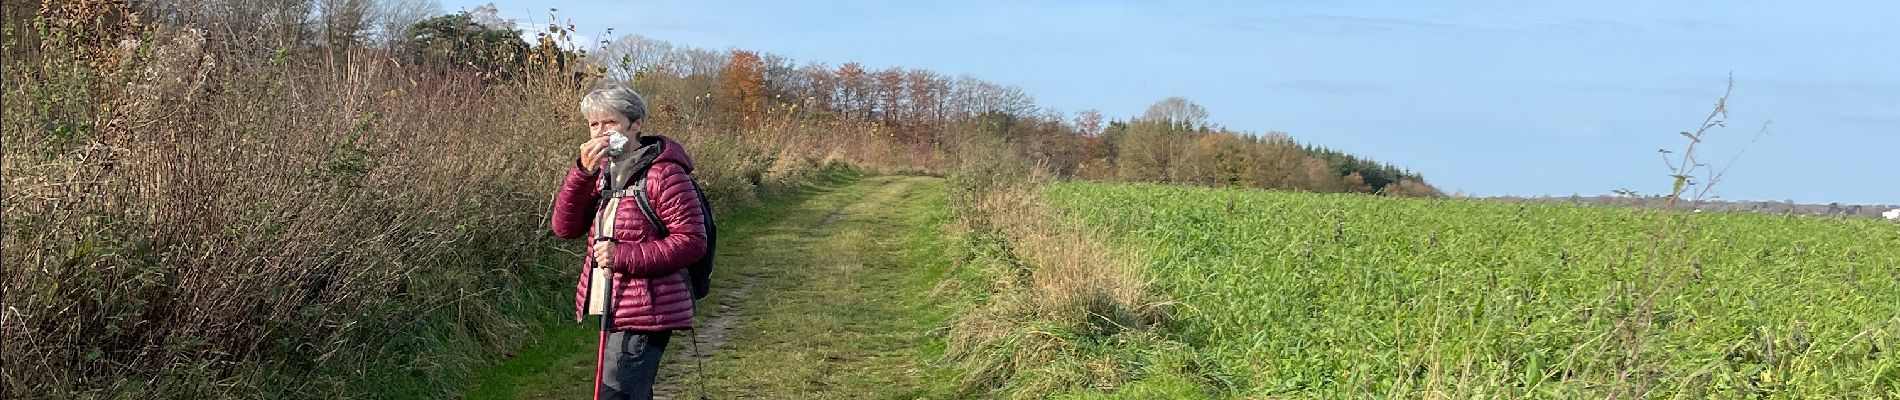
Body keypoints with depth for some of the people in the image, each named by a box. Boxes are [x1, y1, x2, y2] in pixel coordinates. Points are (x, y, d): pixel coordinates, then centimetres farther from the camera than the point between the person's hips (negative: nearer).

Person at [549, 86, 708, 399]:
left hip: (645, 312, -9)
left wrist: (623, 256, -22)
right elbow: (566, 228, 1)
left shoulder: (664, 173, -14)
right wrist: (583, 173, -13)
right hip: (611, 310, 9)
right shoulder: (602, 170, 10)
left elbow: (692, 241, -17)